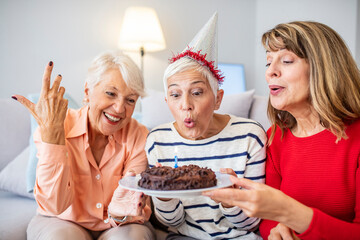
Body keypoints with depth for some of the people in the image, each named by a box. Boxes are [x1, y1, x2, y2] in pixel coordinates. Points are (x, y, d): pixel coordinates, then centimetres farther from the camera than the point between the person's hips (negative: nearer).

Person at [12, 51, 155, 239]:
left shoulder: (138, 136, -12)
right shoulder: (60, 125, -14)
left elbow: (141, 210, -13)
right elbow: (55, 206, -23)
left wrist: (119, 211, -38)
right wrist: (52, 130, -30)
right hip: (63, 222, 0)